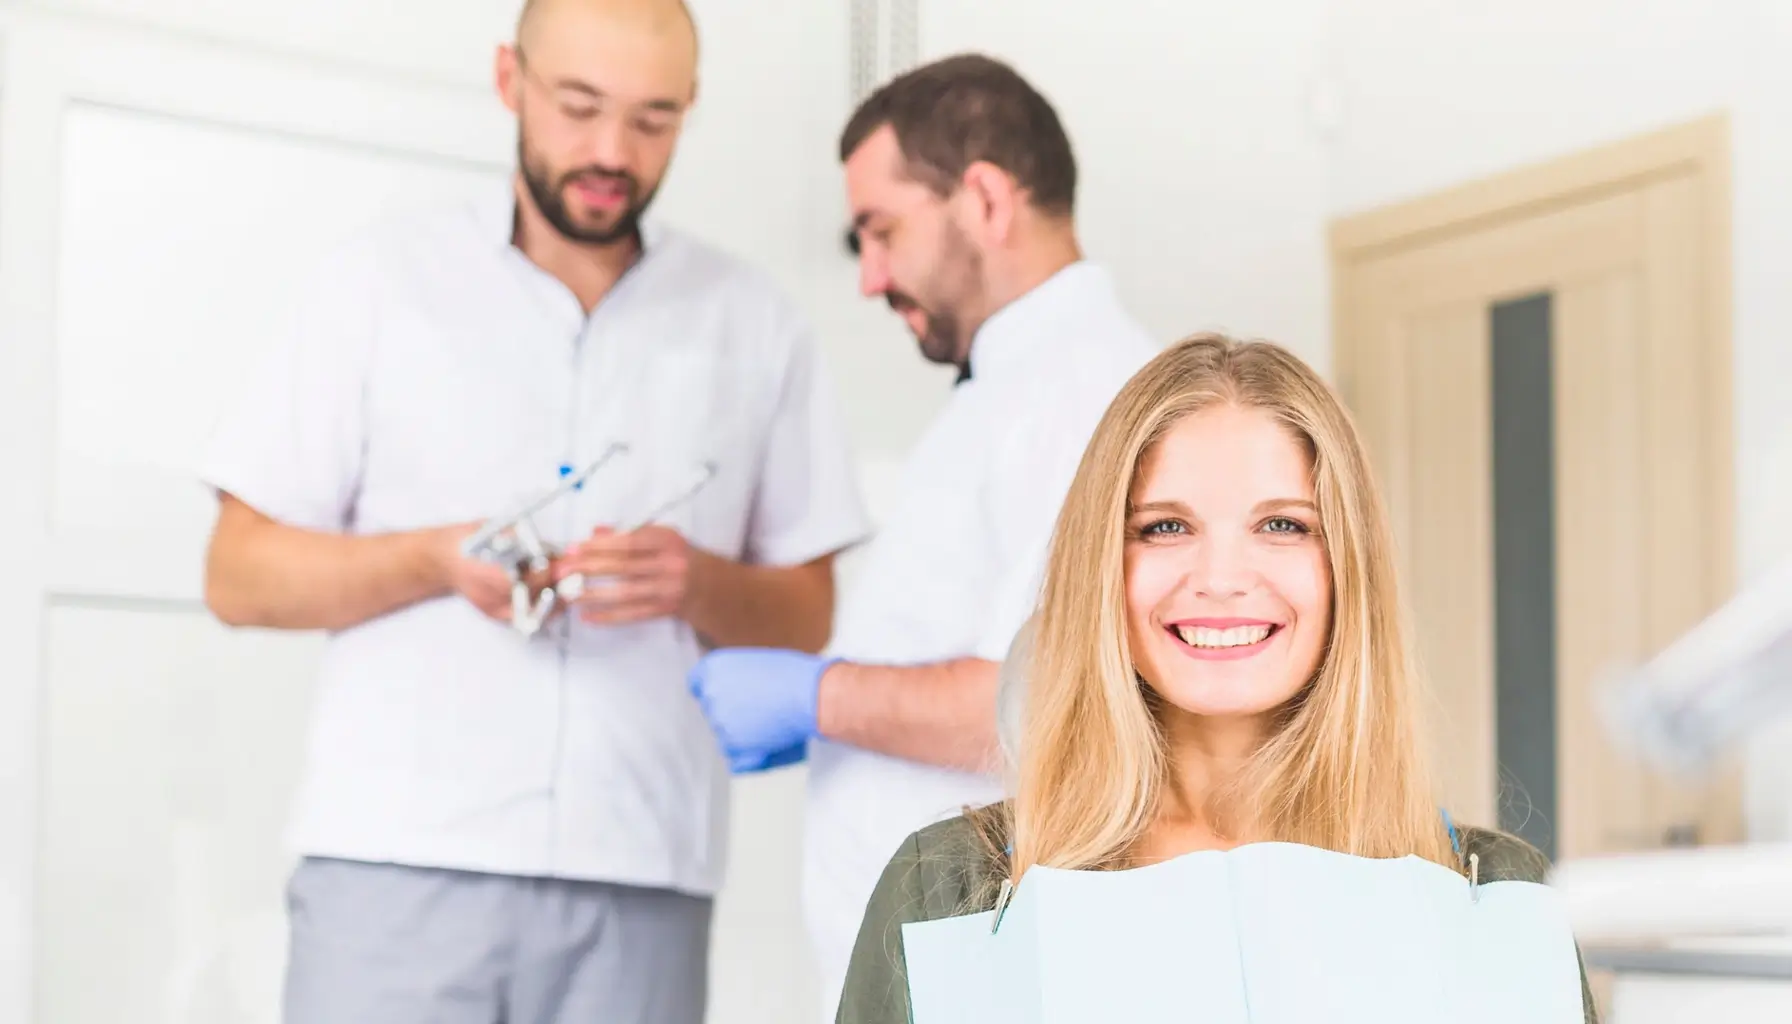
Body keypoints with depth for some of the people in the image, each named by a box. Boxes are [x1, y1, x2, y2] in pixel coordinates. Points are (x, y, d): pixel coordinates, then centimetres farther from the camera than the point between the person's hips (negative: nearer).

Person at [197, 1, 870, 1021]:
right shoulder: (385, 277, 6)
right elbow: (240, 576, 4)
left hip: (642, 887, 1)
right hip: (396, 862, -1)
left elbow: (809, 616, 11)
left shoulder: (756, 324, 10)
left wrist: (695, 585, -10)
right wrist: (435, 561, -13)